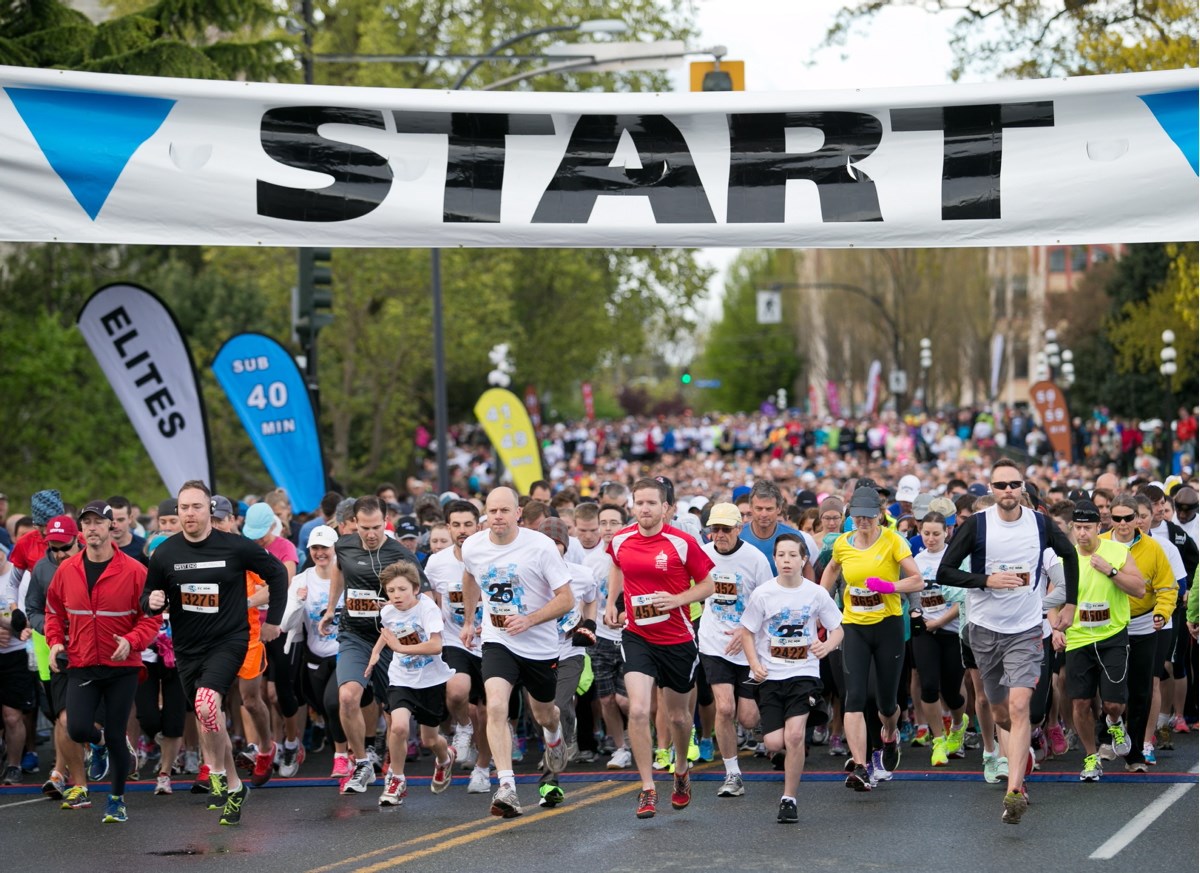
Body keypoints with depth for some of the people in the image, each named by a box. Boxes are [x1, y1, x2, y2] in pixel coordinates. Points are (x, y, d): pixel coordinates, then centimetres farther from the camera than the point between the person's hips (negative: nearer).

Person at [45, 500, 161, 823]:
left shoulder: (133, 571, -8)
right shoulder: (67, 570, 2)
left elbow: (151, 617, -3)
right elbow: (54, 610, 14)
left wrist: (131, 641, -20)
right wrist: (55, 641, -2)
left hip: (122, 666, -2)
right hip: (81, 665, 2)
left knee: (115, 736, 1)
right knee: (77, 730, -13)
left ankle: (117, 799, 22)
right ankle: (100, 739, 25)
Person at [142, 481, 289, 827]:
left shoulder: (236, 547, -8)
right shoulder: (164, 554, -1)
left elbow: (276, 572, 6)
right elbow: (149, 597, 10)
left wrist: (273, 620, 7)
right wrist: (152, 601, -14)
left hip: (228, 642, -4)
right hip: (187, 649, 4)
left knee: (206, 705, -27)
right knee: (210, 721, 12)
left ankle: (218, 770, -6)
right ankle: (233, 787, 29)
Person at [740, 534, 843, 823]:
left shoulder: (816, 593, -2)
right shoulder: (762, 594, -4)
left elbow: (837, 629, 8)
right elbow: (747, 632, 5)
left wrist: (826, 646, -14)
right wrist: (755, 664, -10)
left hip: (804, 673, -1)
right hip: (770, 677, 1)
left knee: (794, 735, -17)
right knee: (774, 743, -8)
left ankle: (789, 799, -3)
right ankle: (793, 753, 31)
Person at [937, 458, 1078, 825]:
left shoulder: (1041, 524, -2)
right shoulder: (976, 525, -8)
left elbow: (1069, 554, 18)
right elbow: (944, 572, -9)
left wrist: (1070, 604, 14)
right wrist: (987, 580, -22)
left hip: (1026, 630, -1)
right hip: (985, 629, 1)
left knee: (1019, 708, -17)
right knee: (1000, 714, 12)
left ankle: (1014, 792, -23)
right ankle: (1023, 749, 45)